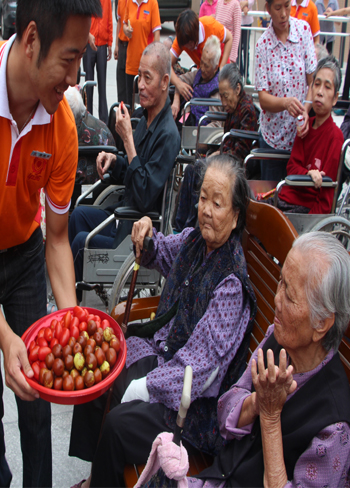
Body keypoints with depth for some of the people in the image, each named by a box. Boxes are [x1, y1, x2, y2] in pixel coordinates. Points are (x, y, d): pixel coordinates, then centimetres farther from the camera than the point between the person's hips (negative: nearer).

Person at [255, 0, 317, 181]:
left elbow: (313, 81, -4)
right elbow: (263, 99, -11)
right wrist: (286, 102, -30)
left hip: (301, 133, 1)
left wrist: (306, 110, -21)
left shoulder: (304, 30, -3)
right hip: (273, 137, -1)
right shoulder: (262, 45, -7)